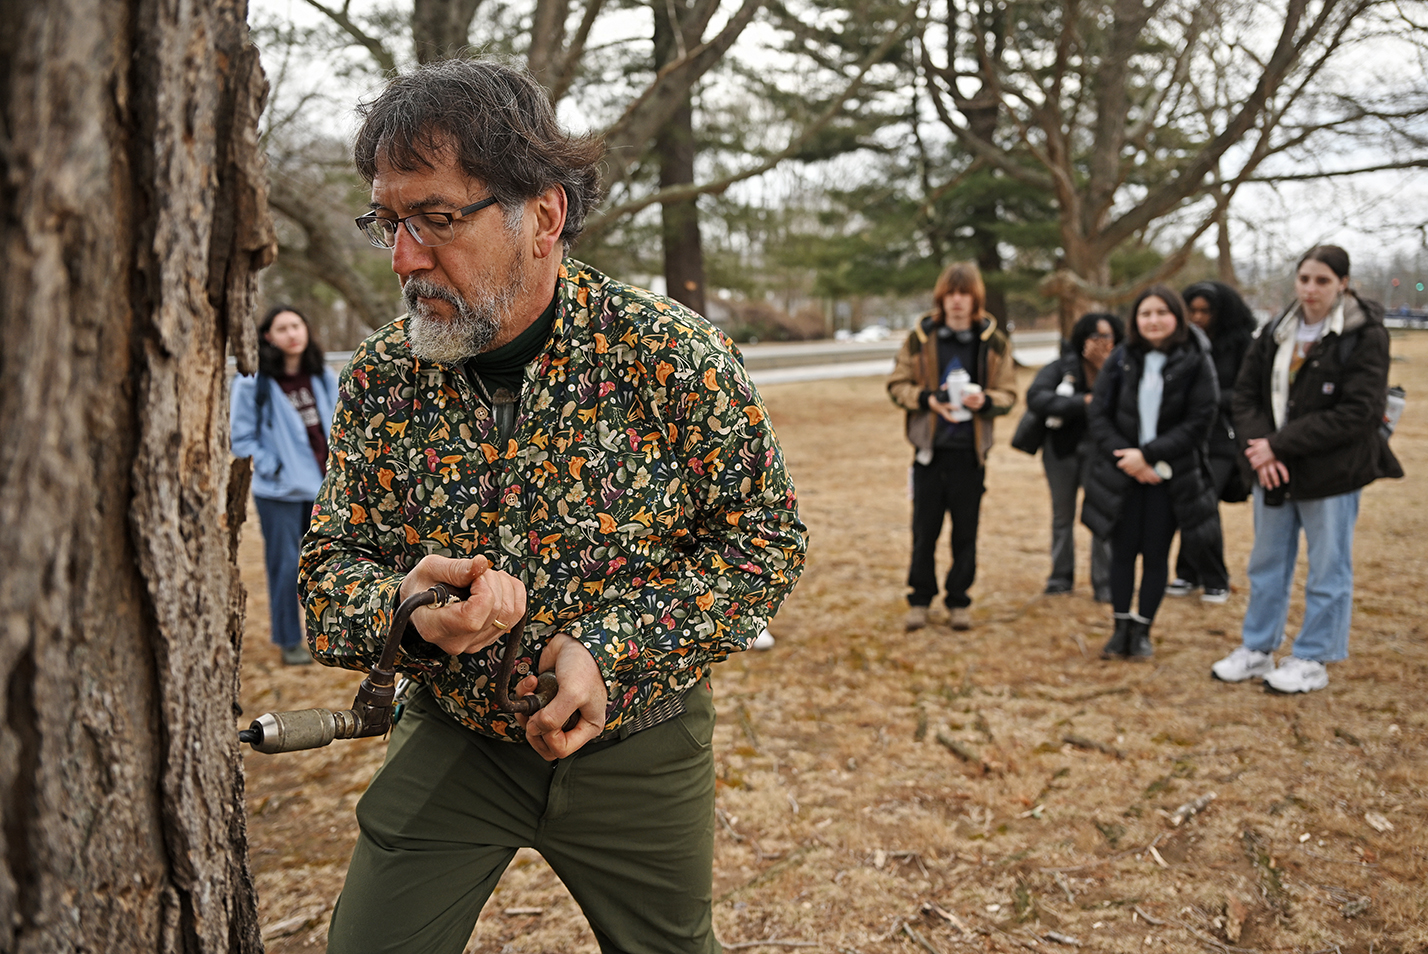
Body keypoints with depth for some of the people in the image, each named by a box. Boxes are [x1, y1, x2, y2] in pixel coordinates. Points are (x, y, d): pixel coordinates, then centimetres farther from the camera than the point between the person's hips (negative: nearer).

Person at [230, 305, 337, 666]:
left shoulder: (323, 377, 5)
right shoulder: (252, 382, -10)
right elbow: (241, 436, -6)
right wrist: (272, 468, -12)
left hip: (324, 487, 4)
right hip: (280, 492, -4)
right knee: (285, 566, 4)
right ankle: (289, 642, 19)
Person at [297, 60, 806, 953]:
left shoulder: (675, 356, -19)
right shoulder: (381, 376, -10)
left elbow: (767, 540, -12)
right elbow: (332, 563, -3)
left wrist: (611, 645, -23)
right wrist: (403, 605, -28)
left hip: (640, 751, -1)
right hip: (452, 739, 2)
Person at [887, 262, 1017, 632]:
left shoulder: (994, 341, 2)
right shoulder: (920, 337, 0)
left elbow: (1008, 394, 5)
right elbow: (897, 385, 4)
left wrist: (984, 400, -17)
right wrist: (928, 399, -14)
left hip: (970, 451, 0)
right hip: (930, 448, 0)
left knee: (966, 532, 7)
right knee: (924, 530, 5)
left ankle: (958, 601, 22)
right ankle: (920, 599, 20)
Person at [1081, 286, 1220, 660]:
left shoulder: (1195, 362, -6)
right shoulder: (1121, 359, 0)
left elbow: (1199, 422, -9)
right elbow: (1099, 416, -1)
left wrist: (1148, 454, -15)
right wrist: (1127, 457, -12)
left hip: (1170, 475, -1)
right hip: (1123, 474, 2)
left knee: (1156, 554, 6)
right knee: (1123, 552, 6)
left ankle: (1142, 631, 18)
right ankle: (1121, 628, 19)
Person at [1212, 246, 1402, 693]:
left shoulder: (1365, 336, -11)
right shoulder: (1276, 332, 6)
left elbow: (1357, 413, -18)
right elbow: (1246, 394, 5)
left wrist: (1280, 444, -19)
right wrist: (1260, 447, -13)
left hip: (1333, 473, -6)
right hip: (1273, 470, 6)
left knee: (1328, 570, 6)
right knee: (1266, 564, 16)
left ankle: (1312, 660, 19)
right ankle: (1257, 649, 30)